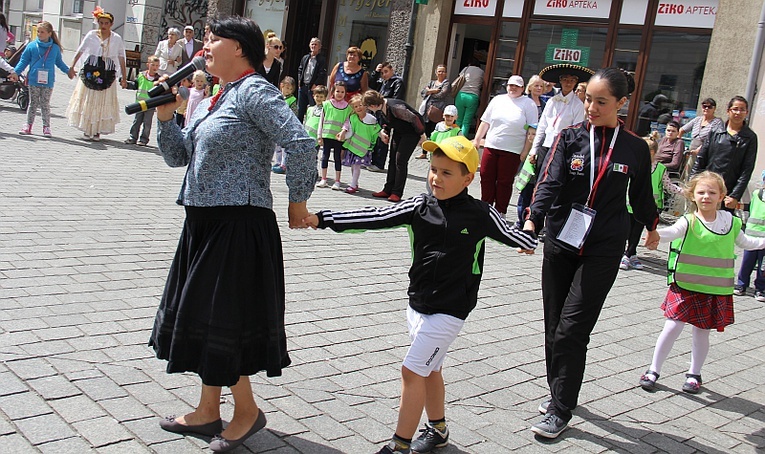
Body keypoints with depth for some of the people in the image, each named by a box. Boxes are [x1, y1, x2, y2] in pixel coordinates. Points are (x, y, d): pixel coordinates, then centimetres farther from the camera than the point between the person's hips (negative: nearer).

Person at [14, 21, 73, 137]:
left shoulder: (55, 48, 3)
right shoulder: (31, 46, 0)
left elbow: (59, 62, 17)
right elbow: (24, 61, 5)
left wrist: (68, 71, 11)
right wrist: (15, 72, -2)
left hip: (48, 82, 0)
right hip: (34, 81, 0)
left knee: (45, 104, 4)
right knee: (33, 103, 9)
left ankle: (46, 126, 11)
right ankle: (28, 125, 18)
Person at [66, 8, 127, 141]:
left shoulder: (117, 39, 2)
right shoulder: (91, 35, 2)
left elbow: (121, 59, 5)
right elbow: (80, 51, 3)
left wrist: (123, 78, 2)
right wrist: (72, 67, -5)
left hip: (107, 74, 0)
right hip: (90, 72, 1)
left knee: (104, 102, 0)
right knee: (87, 101, 3)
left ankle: (97, 131, 8)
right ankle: (87, 130, 12)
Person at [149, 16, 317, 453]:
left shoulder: (254, 91, -13)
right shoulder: (215, 100, 15)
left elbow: (302, 144, -23)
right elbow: (178, 156, 18)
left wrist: (298, 200, -14)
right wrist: (166, 116, 4)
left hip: (238, 225, -10)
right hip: (204, 222, 10)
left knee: (221, 317, -1)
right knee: (200, 314, 16)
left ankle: (248, 411, 20)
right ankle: (209, 411, 31)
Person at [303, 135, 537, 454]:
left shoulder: (479, 215, -9)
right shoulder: (419, 206, -2)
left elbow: (509, 233, 8)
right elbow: (375, 218, -7)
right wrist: (322, 219, -12)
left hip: (449, 310, -5)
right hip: (418, 304, 5)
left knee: (412, 370, -8)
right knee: (429, 369, 19)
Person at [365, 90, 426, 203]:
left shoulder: (394, 107, -34)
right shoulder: (380, 108, -7)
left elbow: (414, 118, -28)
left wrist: (422, 135, -20)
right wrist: (384, 131, -6)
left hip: (412, 131, -9)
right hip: (399, 131, 9)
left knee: (400, 160, -12)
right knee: (392, 159, 7)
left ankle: (397, 193, -6)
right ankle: (388, 190, 12)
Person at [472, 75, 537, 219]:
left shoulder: (528, 104, 1)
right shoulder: (497, 100, 12)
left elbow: (531, 130, -3)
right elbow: (485, 122, 15)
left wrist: (525, 151, -8)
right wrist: (477, 140, 10)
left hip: (512, 151, -4)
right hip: (491, 147, 4)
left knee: (504, 182, 1)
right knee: (486, 178, 4)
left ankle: (500, 212, 11)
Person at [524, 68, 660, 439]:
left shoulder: (635, 148, 0)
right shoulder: (570, 138, 0)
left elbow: (641, 193, 17)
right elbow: (550, 182, -14)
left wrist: (651, 226, 30)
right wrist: (532, 220, -29)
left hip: (603, 251, -2)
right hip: (560, 243, 2)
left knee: (571, 330, -8)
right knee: (554, 327, 9)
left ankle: (560, 412, 3)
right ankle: (559, 393, 29)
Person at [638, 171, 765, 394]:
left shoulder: (730, 222, 3)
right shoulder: (689, 222, -10)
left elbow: (744, 242, 22)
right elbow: (672, 232, -31)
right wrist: (655, 232, -51)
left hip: (715, 290, 3)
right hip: (685, 286, -3)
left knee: (702, 331, 12)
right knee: (673, 327, -3)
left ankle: (694, 374, 29)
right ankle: (654, 370, 10)